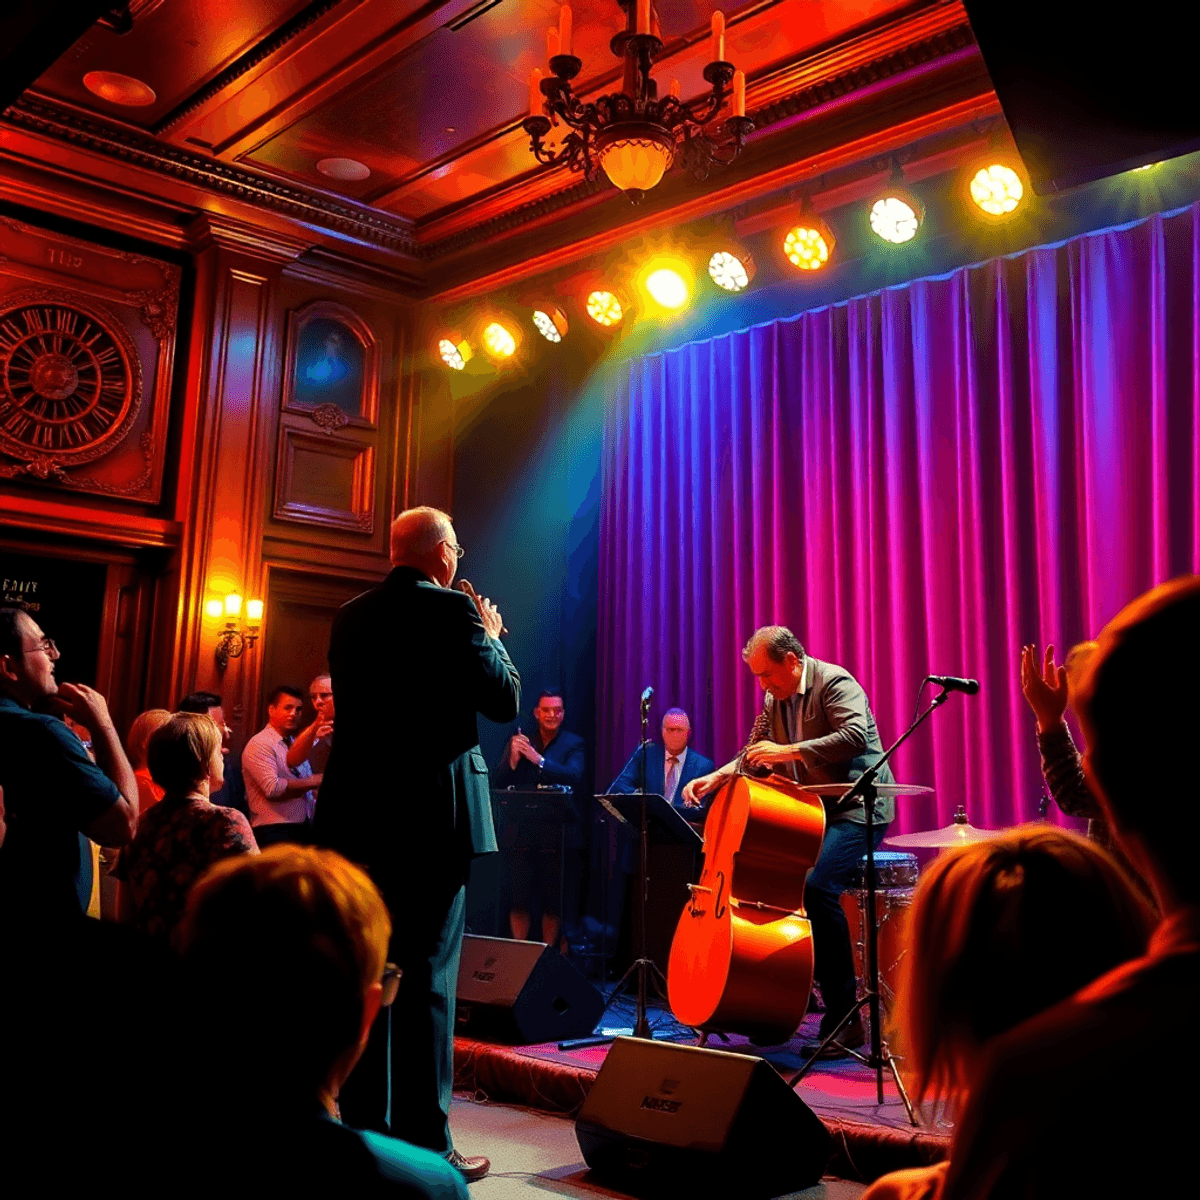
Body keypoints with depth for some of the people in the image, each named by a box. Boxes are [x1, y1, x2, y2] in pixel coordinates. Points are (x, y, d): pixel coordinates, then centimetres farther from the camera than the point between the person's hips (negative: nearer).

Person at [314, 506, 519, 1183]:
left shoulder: (351, 618, 9)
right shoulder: (453, 612, -9)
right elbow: (506, 700, -7)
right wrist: (490, 636, 11)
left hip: (357, 816, 6)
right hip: (432, 819, -6)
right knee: (427, 980, -1)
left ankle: (364, 1133, 23)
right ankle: (426, 1146, 4)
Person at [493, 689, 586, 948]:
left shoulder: (574, 744, 4)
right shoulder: (519, 741, 12)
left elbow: (574, 776, -15)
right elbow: (500, 782, 5)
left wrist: (539, 759, -24)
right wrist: (513, 759, -13)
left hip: (557, 834, -2)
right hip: (521, 832, 2)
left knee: (554, 902, 2)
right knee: (519, 900, -1)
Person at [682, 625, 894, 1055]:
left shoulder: (834, 682, -13)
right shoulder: (774, 701, 12)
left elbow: (855, 736, -28)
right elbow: (754, 757, 17)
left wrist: (789, 751, -30)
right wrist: (716, 778, -1)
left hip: (858, 806, -9)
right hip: (814, 810, 9)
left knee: (818, 886, -28)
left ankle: (844, 1020, -18)